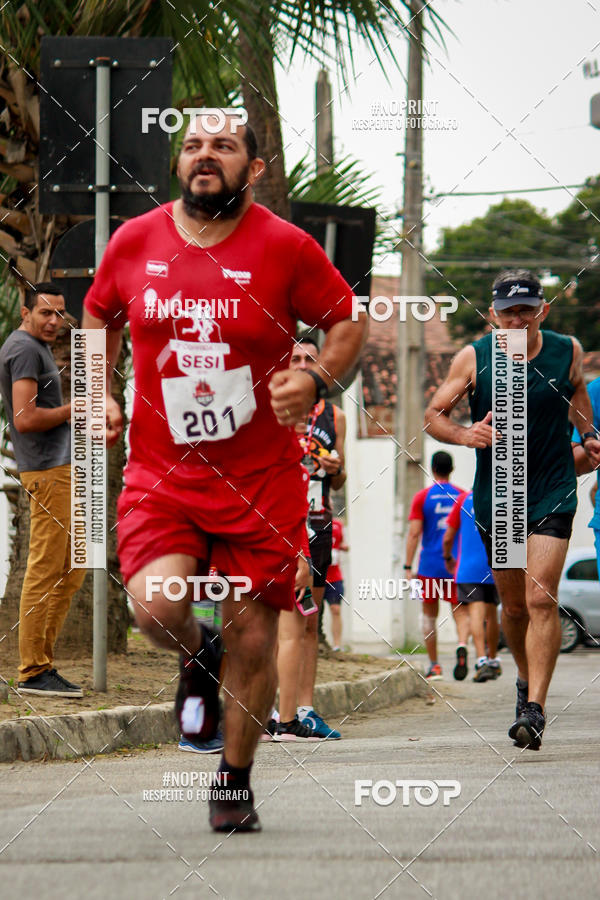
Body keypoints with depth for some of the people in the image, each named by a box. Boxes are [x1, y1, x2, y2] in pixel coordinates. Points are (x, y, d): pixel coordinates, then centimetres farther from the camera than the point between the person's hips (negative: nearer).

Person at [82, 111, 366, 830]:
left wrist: (315, 380, -13)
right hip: (161, 473, 1)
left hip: (263, 481, -1)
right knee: (155, 605, -23)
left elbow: (348, 321, 6)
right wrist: (98, 394, 5)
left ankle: (235, 782, 24)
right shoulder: (133, 243, 1)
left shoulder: (285, 248, -6)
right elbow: (98, 317, 19)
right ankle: (196, 661, 15)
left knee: (253, 641, 2)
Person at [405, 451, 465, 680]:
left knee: (429, 614, 11)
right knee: (461, 611, 1)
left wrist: (408, 567, -5)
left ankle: (434, 666, 11)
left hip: (430, 565, -1)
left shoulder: (422, 497, -2)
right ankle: (462, 644, -29)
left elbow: (414, 533, -7)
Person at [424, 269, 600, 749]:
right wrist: (465, 434, -17)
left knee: (541, 598, -16)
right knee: (514, 605, 10)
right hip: (495, 494, 1)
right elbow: (433, 415, 2)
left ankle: (535, 708, -17)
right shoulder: (473, 358, -4)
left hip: (553, 492, -1)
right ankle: (528, 681, 38)